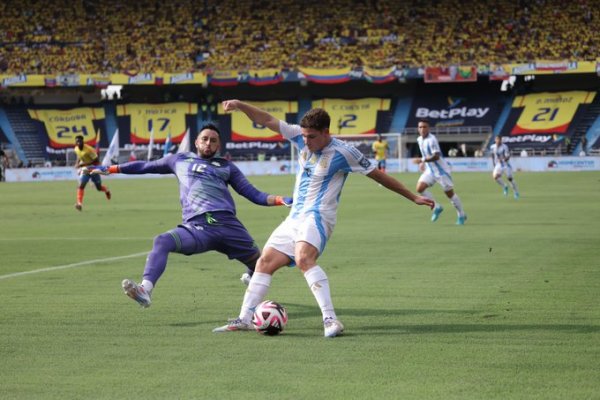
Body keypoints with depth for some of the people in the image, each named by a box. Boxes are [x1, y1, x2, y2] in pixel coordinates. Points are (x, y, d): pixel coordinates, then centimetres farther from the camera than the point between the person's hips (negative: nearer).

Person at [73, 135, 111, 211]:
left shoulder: (88, 149, -28)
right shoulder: (76, 149, -6)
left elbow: (96, 160, -25)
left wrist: (82, 164, -30)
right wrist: (77, 163, -2)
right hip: (85, 168, 5)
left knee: (99, 188, 8)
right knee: (81, 185, -17)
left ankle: (106, 190, 44)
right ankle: (79, 203, -24)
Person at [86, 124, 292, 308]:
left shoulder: (227, 167, 25)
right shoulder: (180, 160, 26)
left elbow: (252, 194, 21)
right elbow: (146, 166, 36)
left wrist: (280, 200, 6)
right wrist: (110, 169, 34)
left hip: (228, 224, 2)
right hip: (196, 227, -1)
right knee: (162, 241, -29)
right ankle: (145, 290, -43)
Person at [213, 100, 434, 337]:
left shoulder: (343, 152, -11)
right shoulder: (301, 137, 4)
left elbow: (378, 175, -3)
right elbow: (268, 121, 6)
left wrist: (413, 197, 1)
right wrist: (240, 105, -8)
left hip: (317, 216, -8)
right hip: (295, 217, 8)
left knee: (303, 258, -33)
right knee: (265, 262, 6)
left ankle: (331, 320, -37)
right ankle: (244, 319, 12)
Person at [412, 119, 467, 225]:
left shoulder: (431, 140, -22)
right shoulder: (420, 139, 5)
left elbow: (436, 156, -30)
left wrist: (422, 160, -37)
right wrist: (423, 163, 14)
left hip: (441, 170, -8)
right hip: (430, 170, 8)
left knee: (449, 193, 2)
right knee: (420, 188, -10)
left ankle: (461, 215, 20)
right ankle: (437, 207, 7)